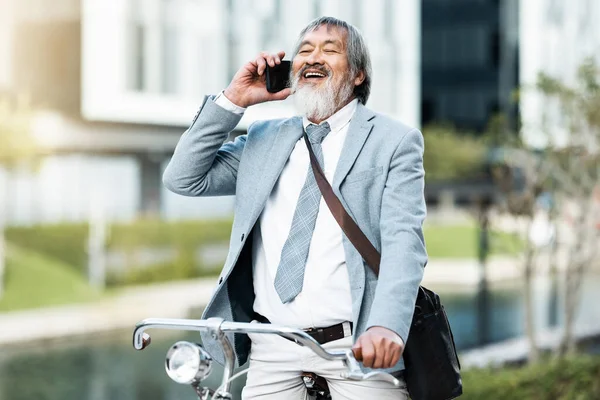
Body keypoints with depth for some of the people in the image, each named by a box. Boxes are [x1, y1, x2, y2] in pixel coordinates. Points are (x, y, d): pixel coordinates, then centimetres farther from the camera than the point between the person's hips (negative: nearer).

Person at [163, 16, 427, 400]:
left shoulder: (395, 141, 2)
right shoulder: (264, 138, 16)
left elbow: (403, 241, -10)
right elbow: (184, 179, 9)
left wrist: (386, 326, -26)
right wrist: (233, 101, 2)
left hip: (359, 346, -3)